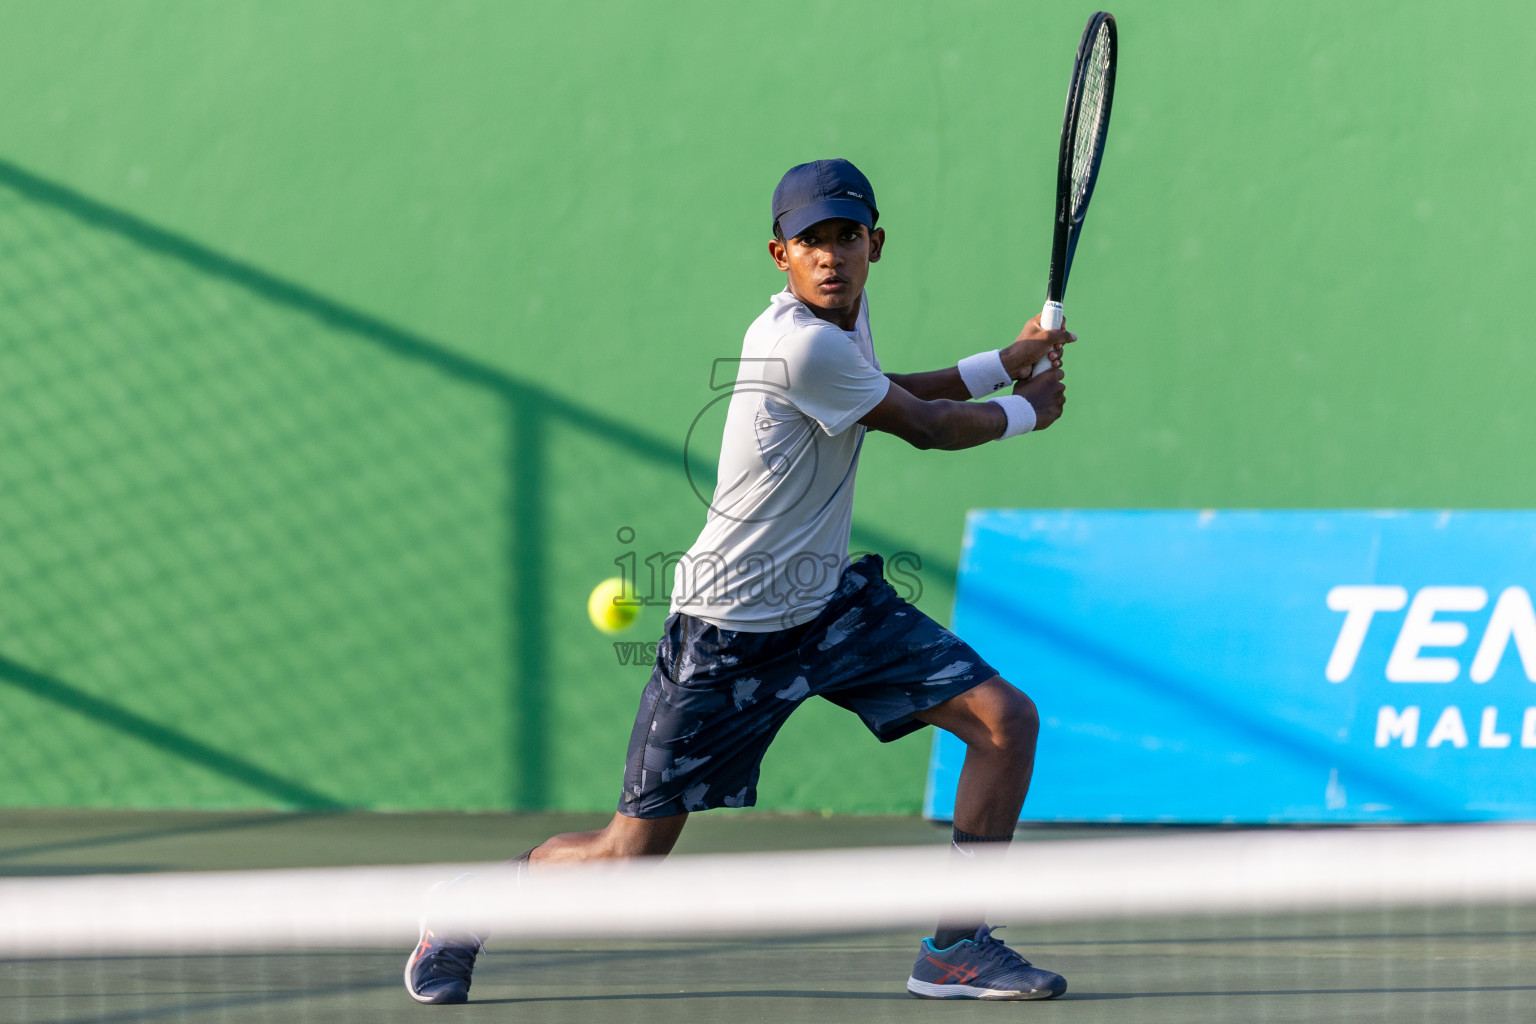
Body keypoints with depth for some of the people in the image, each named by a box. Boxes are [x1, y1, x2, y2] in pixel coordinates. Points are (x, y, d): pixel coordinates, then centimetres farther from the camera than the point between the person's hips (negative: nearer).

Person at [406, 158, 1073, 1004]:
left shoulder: (842, 311, 2)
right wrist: (1027, 411, 6)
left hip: (831, 599, 8)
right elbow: (925, 427, -13)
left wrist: (1005, 363, 15)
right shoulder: (803, 346, -26)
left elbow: (883, 396, 26)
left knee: (1006, 718, -7)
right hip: (734, 626, -8)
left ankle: (956, 947, 0)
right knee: (633, 850, -2)